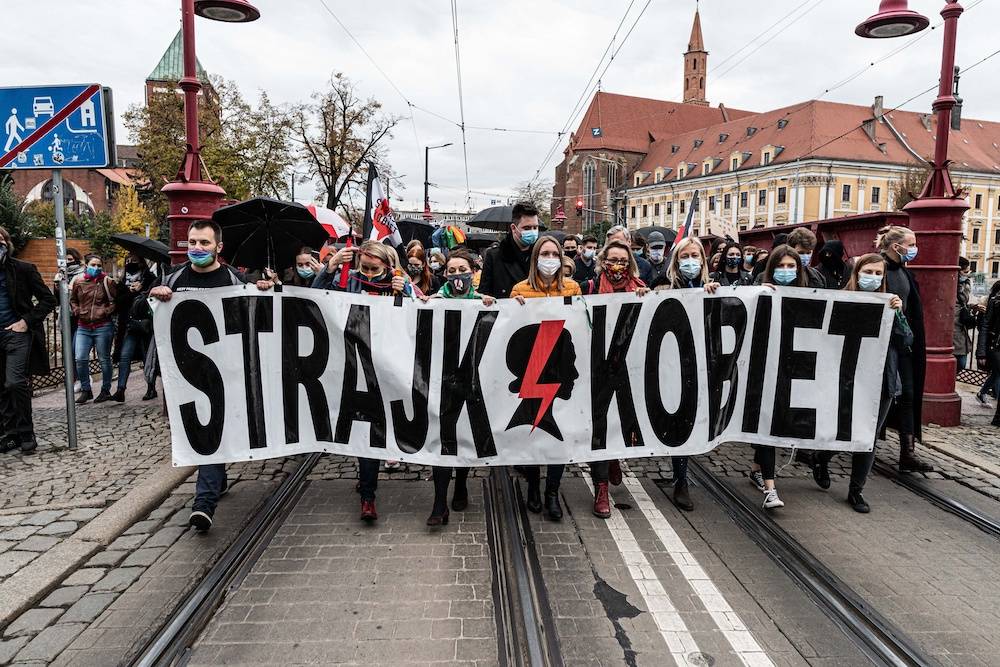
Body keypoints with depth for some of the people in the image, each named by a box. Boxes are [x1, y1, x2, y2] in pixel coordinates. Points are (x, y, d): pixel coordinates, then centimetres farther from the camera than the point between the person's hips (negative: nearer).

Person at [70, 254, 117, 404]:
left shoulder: (107, 282, -2)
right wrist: (77, 311, 5)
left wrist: (106, 311, -11)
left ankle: (106, 390, 17)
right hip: (83, 327, 3)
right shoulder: (78, 282, 7)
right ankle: (85, 390, 11)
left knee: (104, 359, 6)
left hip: (103, 327, -3)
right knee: (80, 359, -4)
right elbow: (72, 300, 22)